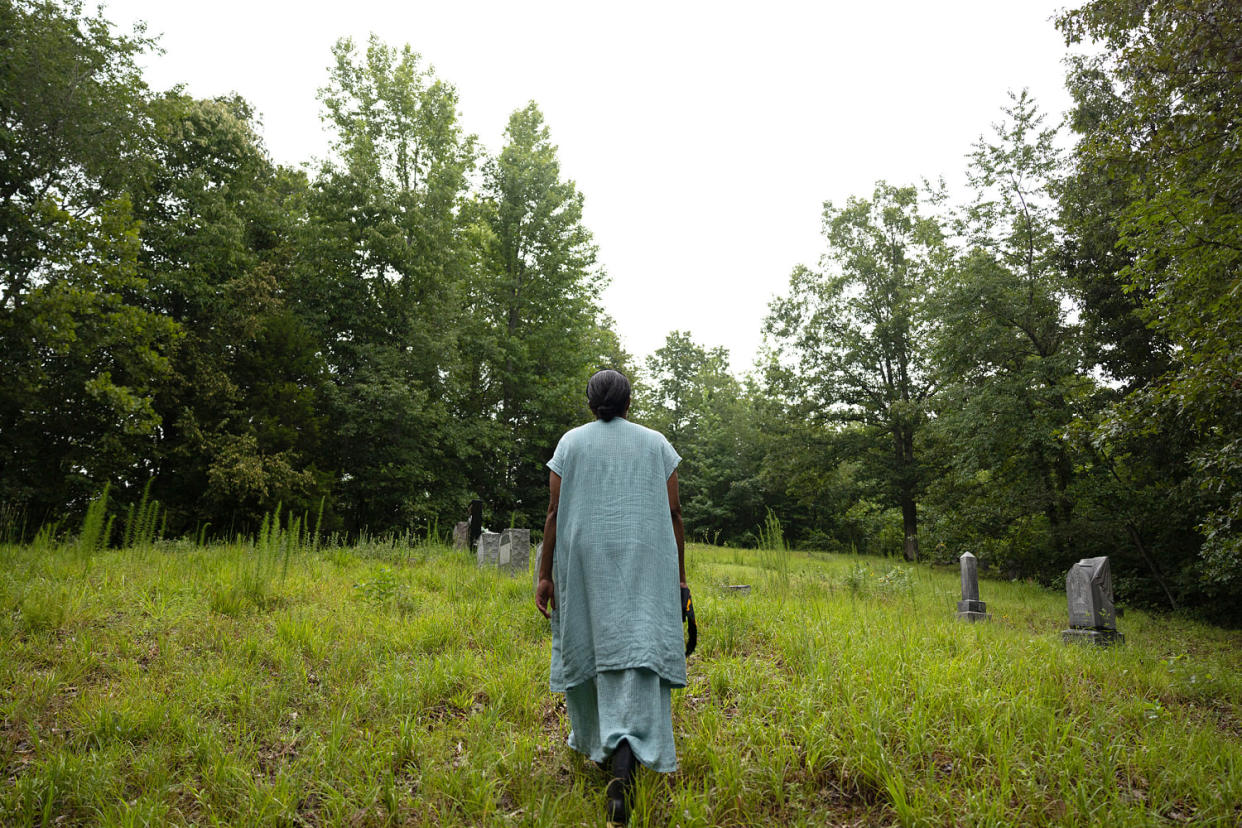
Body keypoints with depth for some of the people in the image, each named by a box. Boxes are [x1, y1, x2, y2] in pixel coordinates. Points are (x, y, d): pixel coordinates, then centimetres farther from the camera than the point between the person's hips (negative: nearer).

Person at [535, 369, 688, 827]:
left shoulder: (571, 442, 3)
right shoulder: (656, 443, 6)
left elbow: (554, 513, -2)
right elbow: (673, 513, 1)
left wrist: (545, 575, 1)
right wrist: (679, 576, 7)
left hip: (586, 563, 1)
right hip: (645, 565, 0)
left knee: (587, 643, 18)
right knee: (637, 649, -6)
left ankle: (593, 741, 35)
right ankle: (624, 760, -24)